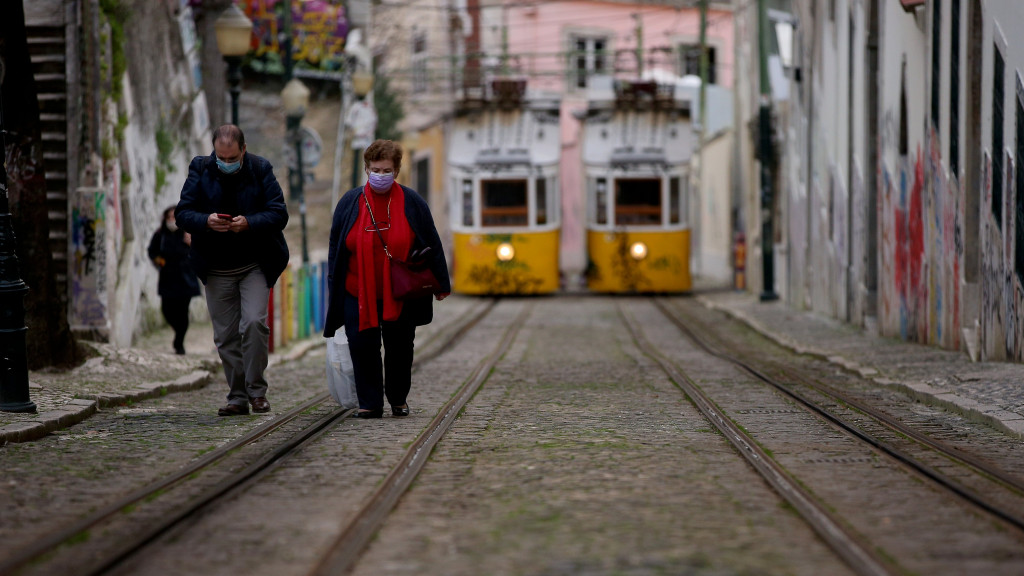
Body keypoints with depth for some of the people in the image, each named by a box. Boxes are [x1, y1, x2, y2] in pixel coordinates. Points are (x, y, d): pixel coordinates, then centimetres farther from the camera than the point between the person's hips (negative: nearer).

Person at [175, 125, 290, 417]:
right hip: (217, 269, 2)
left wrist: (249, 223, -23)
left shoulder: (260, 170, -3)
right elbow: (182, 213, -1)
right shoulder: (201, 169, 1)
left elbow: (279, 214, -6)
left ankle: (256, 390, -4)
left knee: (254, 322, -18)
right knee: (226, 335, 4)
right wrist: (206, 221, -22)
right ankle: (237, 398, 12)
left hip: (255, 266, -2)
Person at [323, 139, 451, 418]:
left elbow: (431, 244, 6)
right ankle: (369, 403, 3)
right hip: (359, 292, 0)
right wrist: (334, 286, 6)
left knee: (400, 348, 6)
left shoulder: (411, 202, 0)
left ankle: (399, 399, 23)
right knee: (362, 347, -6)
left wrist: (441, 283, 7)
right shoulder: (350, 202, 2)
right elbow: (336, 247, 8)